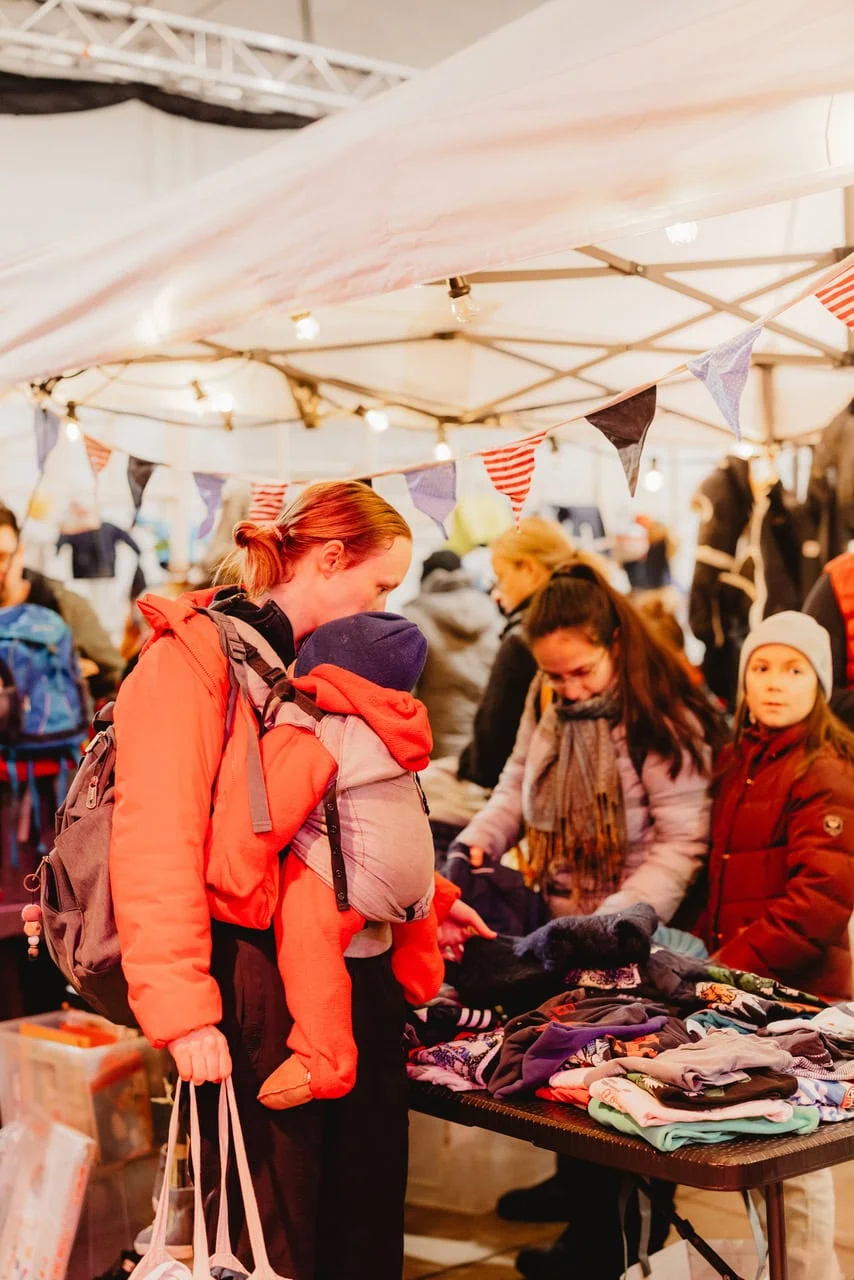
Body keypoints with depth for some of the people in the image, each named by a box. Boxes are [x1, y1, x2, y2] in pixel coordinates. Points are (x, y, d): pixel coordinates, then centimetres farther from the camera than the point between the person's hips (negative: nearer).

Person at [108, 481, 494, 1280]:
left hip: (356, 968, 8)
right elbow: (156, 844, -19)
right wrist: (182, 1010, -22)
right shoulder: (194, 657, -12)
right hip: (259, 975, -8)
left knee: (369, 1204, 16)